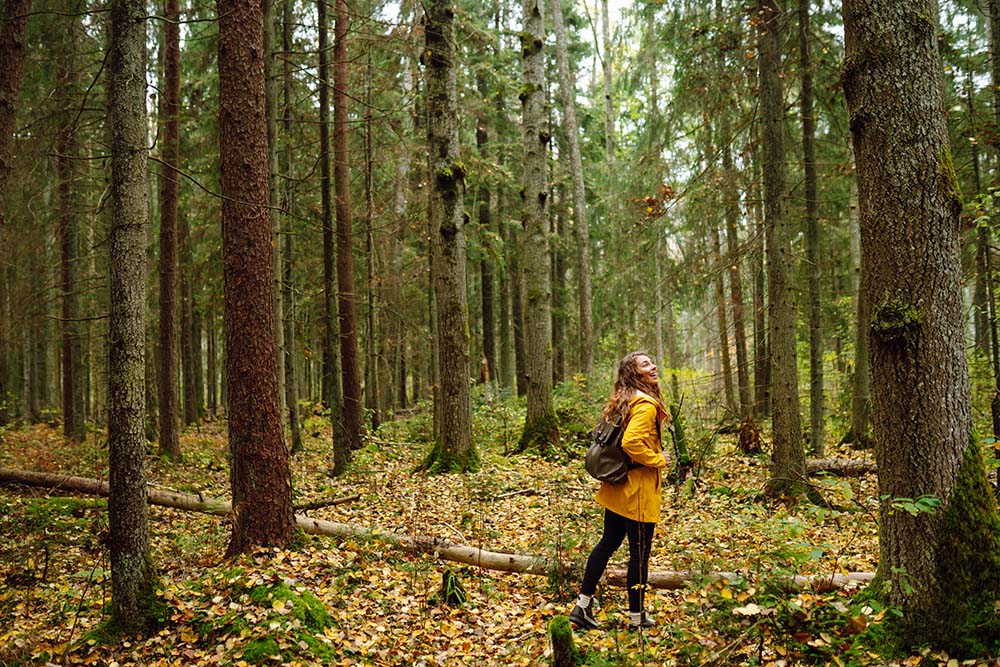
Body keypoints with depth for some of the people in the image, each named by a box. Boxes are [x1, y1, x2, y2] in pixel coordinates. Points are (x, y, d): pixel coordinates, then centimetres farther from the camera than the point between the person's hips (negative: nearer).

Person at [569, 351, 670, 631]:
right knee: (640, 553, 5)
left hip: (616, 488, 9)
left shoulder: (624, 401, 10)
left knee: (608, 543, 16)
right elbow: (631, 442, -33)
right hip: (638, 490, -9)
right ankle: (637, 617, 19)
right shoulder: (646, 405, -20)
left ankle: (582, 606, 21)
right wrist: (658, 460, -18)